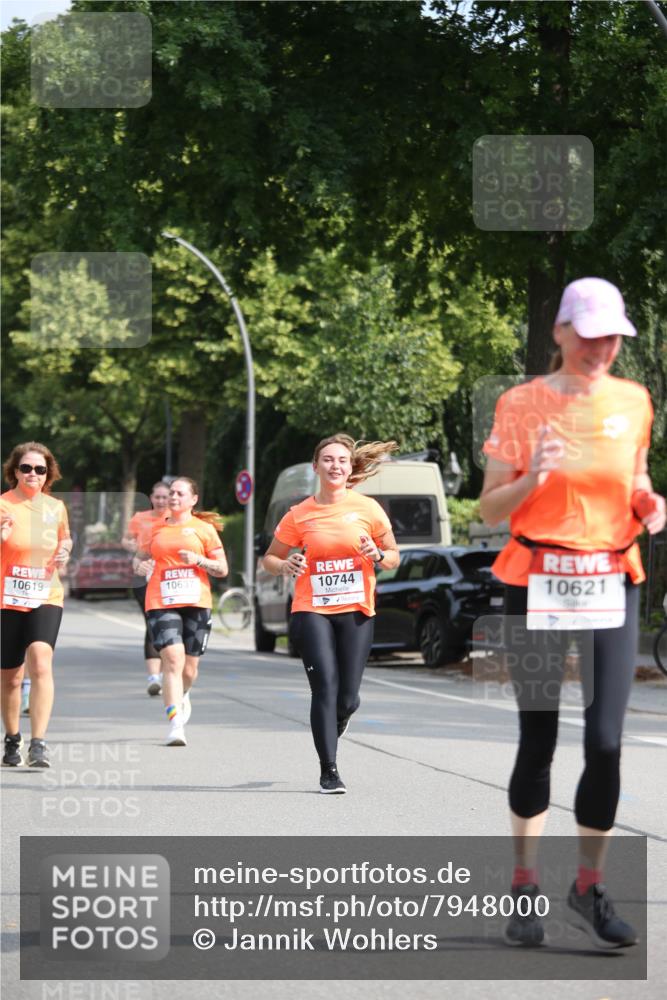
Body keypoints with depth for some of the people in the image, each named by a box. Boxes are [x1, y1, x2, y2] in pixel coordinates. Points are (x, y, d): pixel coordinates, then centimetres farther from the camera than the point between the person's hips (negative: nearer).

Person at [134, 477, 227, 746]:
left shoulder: (204, 529, 8)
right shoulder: (156, 528, 14)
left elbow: (222, 569, 6)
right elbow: (140, 557, 25)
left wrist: (198, 560, -11)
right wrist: (139, 564, 1)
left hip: (196, 603, 0)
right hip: (161, 603, 0)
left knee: (190, 666, 6)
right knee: (173, 660, -18)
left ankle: (180, 696, 42)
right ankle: (175, 724, -20)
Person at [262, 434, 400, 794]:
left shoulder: (368, 508, 3)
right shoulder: (299, 515, 2)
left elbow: (394, 557, 11)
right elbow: (270, 558, 12)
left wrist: (378, 555, -11)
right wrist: (286, 566, -10)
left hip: (357, 611, 1)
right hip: (312, 611, -1)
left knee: (347, 698, -1)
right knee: (326, 687, -14)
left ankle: (334, 725, 36)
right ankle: (329, 770, -8)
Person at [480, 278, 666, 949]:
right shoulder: (522, 403, -2)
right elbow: (490, 509, -1)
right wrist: (532, 477, -20)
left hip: (612, 584, 2)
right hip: (537, 584, -2)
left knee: (605, 742, -7)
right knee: (537, 740, 2)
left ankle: (589, 888, 6)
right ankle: (524, 887, 14)